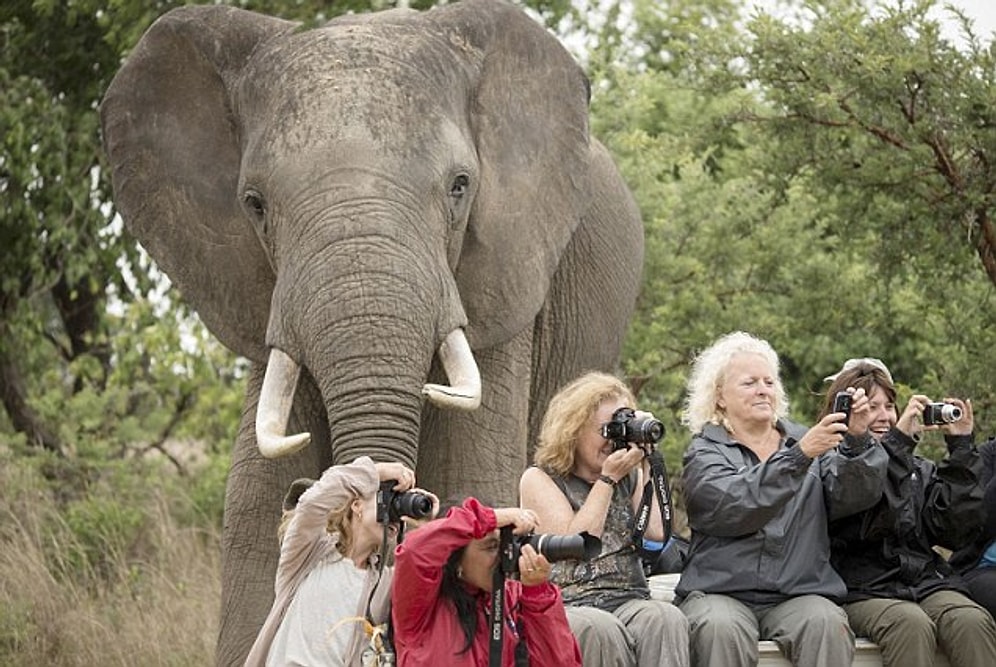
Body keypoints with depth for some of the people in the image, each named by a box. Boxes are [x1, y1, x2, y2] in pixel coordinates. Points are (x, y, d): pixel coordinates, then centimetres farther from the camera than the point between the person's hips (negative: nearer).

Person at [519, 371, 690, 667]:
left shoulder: (629, 477, 20)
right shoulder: (539, 479, 10)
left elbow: (657, 532, 2)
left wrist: (647, 464, 5)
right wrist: (608, 479, -2)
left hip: (629, 601, 3)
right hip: (567, 606, -3)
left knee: (666, 619, -33)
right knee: (601, 629, -39)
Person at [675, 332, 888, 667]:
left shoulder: (805, 440, 17)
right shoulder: (704, 453, 8)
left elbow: (854, 496, 1)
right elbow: (733, 507, -14)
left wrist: (857, 442, -17)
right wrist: (799, 455, -23)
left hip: (799, 592, 2)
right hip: (721, 592, -2)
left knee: (827, 624, -30)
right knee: (721, 628, -35)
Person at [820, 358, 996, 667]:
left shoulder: (919, 470, 21)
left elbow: (956, 532, 7)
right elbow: (865, 526, -14)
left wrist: (961, 448, 5)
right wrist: (898, 440, -14)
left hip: (927, 583, 4)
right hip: (863, 591, -4)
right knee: (911, 624, -37)